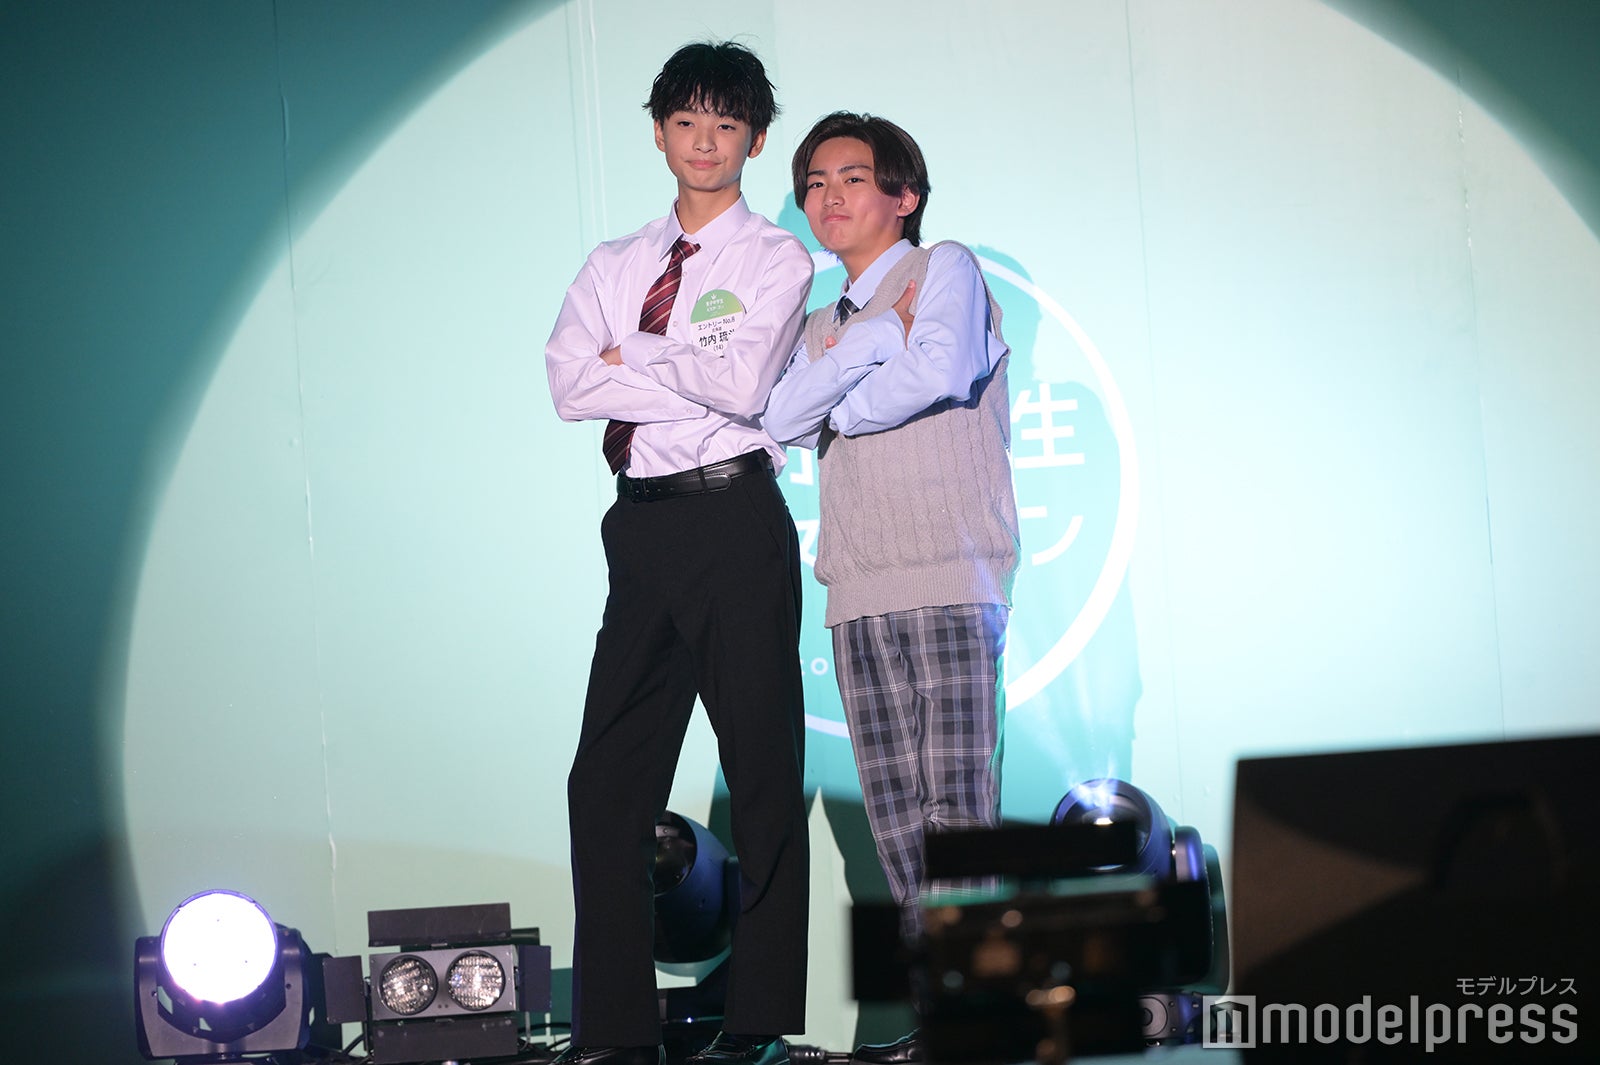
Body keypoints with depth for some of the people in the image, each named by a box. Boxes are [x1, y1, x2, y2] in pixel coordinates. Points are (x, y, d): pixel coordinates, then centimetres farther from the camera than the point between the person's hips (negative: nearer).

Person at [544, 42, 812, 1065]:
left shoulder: (777, 259, 4)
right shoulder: (615, 266, 18)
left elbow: (743, 382, -13)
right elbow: (569, 384, 2)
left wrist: (634, 355, -1)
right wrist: (693, 382, -7)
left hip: (737, 519, -5)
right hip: (643, 526, 5)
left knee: (764, 776, -1)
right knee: (608, 779, 2)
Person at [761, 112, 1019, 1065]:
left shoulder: (946, 270, 7)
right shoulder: (823, 325, 24)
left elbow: (940, 371, -13)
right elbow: (783, 417, 5)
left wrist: (843, 408, 3)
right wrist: (876, 341, -5)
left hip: (950, 580, -6)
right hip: (859, 593, 6)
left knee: (959, 802, -10)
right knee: (893, 810, 2)